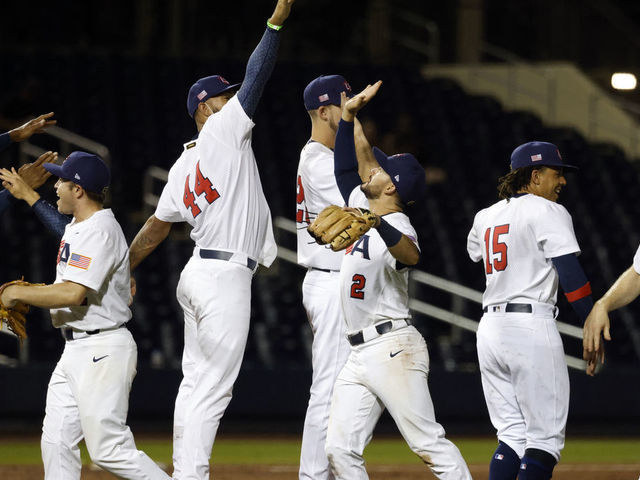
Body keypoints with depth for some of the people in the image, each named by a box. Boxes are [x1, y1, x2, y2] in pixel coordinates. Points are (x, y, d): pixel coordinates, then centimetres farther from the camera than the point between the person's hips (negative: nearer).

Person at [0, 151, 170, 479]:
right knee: (56, 443, 6)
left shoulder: (99, 231, -17)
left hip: (102, 352, -10)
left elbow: (73, 294, -26)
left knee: (109, 451, -11)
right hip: (75, 351, 10)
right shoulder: (75, 228, 16)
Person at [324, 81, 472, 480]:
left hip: (393, 348, -9)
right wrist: (349, 116, 21)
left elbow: (411, 255, -37)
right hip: (360, 354, 9)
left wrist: (375, 222, -54)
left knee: (428, 442, -12)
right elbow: (345, 169, 29)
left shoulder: (396, 226, -13)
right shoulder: (361, 207, 14)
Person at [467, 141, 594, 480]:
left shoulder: (485, 217, 16)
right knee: (545, 438, -5)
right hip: (532, 325, -7)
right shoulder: (548, 212, -4)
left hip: (490, 328, 7)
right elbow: (571, 276, -12)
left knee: (512, 435, 11)